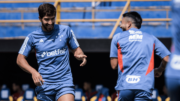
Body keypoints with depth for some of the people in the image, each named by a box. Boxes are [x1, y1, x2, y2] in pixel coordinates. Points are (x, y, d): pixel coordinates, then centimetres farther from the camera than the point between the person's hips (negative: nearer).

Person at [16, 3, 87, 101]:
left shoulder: (66, 31, 4)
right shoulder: (32, 37, 3)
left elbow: (76, 50, 14)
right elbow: (20, 59, 4)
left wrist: (80, 56, -11)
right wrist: (33, 72, -14)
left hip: (65, 83, -1)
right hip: (44, 85, 1)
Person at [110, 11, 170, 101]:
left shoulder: (118, 37, 10)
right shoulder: (151, 39, 14)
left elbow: (114, 65, 8)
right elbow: (167, 59, 8)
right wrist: (159, 70, 28)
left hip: (124, 86, 0)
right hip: (144, 86, 0)